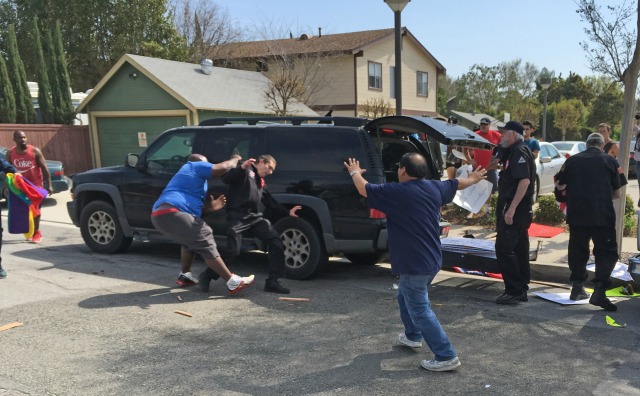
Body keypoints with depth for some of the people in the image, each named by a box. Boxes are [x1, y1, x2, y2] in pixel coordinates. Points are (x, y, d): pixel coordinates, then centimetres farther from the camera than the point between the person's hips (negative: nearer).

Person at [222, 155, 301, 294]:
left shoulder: (261, 182, 29)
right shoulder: (246, 171, 6)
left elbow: (270, 202, 32)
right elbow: (226, 179, -10)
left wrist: (287, 212, 27)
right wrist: (242, 168, -26)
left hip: (255, 217, 8)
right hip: (237, 216, -8)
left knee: (277, 243, -4)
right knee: (233, 251, -15)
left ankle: (272, 282, 0)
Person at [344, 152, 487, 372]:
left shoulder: (396, 192, -17)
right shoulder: (435, 187, 3)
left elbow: (364, 189, -4)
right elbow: (457, 183, 23)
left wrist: (355, 172, 17)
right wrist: (473, 178, 45)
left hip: (414, 265, -9)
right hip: (431, 260, 9)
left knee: (420, 310, -2)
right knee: (405, 297, 29)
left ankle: (446, 356, -1)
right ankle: (413, 335, 45)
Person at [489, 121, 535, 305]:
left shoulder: (519, 152, -14)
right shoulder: (513, 152, 17)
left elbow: (525, 181, -25)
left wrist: (511, 208, -28)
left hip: (515, 209, -11)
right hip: (520, 210, 11)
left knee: (504, 248, -10)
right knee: (519, 249, 14)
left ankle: (514, 291, -6)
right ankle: (521, 290, 21)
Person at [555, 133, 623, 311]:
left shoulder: (572, 160, 6)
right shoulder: (609, 161, 2)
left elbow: (560, 186, 8)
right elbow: (618, 192, 3)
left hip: (576, 214, 3)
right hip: (602, 215, -3)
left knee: (577, 250, 15)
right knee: (607, 252, 2)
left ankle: (577, 288, 21)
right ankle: (599, 291, -11)